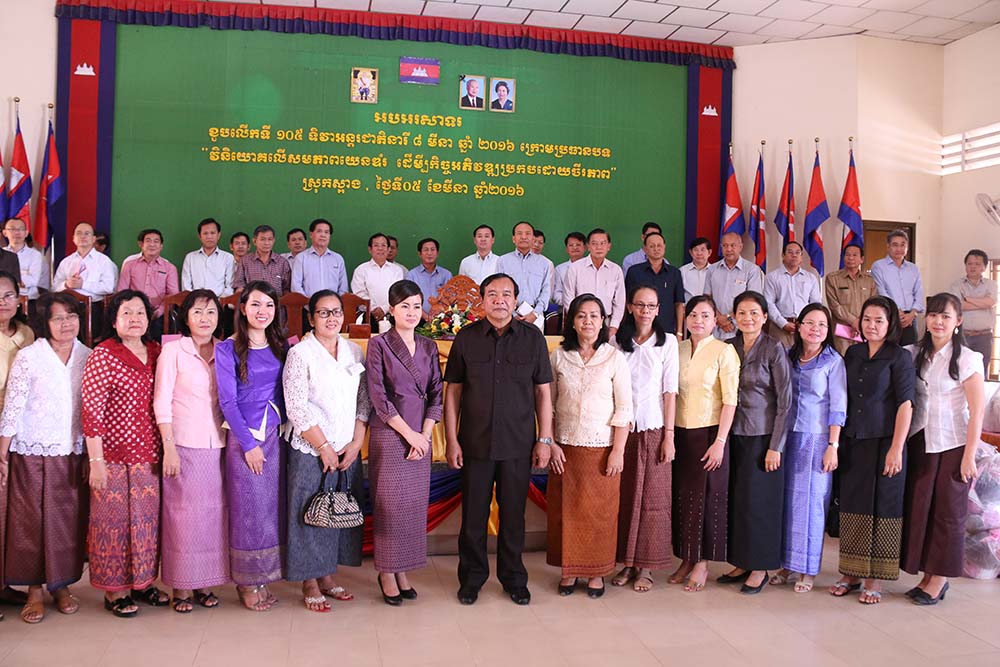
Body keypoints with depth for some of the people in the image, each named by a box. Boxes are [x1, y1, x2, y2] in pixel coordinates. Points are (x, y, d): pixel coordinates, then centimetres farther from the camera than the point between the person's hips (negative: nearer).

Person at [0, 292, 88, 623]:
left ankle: (61, 584, 24)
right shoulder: (28, 357, -5)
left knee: (69, 521, 8)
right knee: (31, 521, 5)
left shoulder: (88, 357, 4)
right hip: (33, 453, -3)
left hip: (73, 453, 3)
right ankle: (34, 589, 18)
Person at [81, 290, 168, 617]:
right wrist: (96, 461, -15)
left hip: (150, 455, 5)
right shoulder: (102, 356, -9)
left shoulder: (157, 352, 7)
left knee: (148, 518, 13)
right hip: (115, 455, -5)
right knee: (114, 521, 5)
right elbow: (91, 411, -12)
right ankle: (114, 590, 20)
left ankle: (143, 581, 29)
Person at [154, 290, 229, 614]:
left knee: (213, 513, 6)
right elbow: (161, 402, -4)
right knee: (182, 514, 1)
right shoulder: (173, 350, -2)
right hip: (184, 446, -3)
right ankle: (181, 586, 13)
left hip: (217, 447, 4)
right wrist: (169, 447, -9)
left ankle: (205, 583, 19)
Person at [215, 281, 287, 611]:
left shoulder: (282, 347, 8)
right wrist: (249, 443, -11)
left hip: (277, 435, 4)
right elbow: (227, 401, -8)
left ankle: (263, 578, 20)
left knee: (273, 507, 8)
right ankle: (247, 583, 15)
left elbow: (289, 394, 11)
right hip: (244, 437, -4)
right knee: (248, 509, 1)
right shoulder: (228, 349, -4)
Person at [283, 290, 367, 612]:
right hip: (311, 450, -5)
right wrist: (324, 447, -12)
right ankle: (310, 583, 15)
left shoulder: (354, 351, 8)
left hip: (349, 449, 5)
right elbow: (296, 408, -11)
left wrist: (356, 443, -3)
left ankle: (327, 575, 25)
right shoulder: (300, 354, -6)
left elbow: (363, 402, 8)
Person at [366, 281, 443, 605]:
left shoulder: (429, 347, 9)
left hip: (421, 436, 4)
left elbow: (436, 393, 7)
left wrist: (425, 434, -5)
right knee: (389, 504, 0)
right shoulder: (379, 344, -3)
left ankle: (403, 571, 19)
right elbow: (378, 397, -9)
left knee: (415, 504, 7)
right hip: (388, 434, -4)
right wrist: (409, 434, -11)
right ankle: (386, 574, 14)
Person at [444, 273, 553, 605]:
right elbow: (453, 391, 2)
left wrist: (544, 439, 0)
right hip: (475, 443, 0)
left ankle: (513, 578, 27)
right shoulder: (466, 338, 1)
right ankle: (472, 577, 26)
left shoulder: (532, 338, 1)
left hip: (518, 444, 0)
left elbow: (543, 392, 4)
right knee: (473, 514, 8)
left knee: (513, 515, 10)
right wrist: (451, 439, -2)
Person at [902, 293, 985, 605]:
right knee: (918, 507, 8)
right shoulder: (915, 354, 6)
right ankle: (928, 576, 21)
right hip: (920, 442, 5)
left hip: (952, 445, -5)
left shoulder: (966, 359, -8)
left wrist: (969, 456, -12)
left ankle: (940, 579, 18)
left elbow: (977, 411, -9)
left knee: (948, 512, 6)